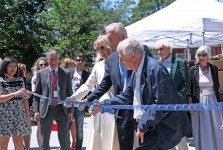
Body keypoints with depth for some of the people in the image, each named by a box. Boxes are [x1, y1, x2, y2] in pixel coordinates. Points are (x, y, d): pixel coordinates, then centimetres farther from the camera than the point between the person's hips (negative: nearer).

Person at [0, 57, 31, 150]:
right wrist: (15, 93, -24)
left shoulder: (20, 80, 10)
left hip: (19, 114, 4)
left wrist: (28, 116, 8)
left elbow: (24, 99, 11)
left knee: (19, 141, 6)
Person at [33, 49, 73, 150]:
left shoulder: (65, 74, 4)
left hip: (62, 109, 0)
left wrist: (70, 110, 1)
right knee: (44, 140, 9)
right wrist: (36, 110, -4)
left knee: (65, 140, 6)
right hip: (46, 109, 0)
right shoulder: (41, 73, 3)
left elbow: (69, 93, 6)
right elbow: (37, 93, 4)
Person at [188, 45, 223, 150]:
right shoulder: (193, 70, -1)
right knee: (202, 130, 5)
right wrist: (190, 104, -6)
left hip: (213, 101, 1)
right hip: (198, 102, -1)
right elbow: (189, 89, 0)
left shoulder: (214, 69, 3)